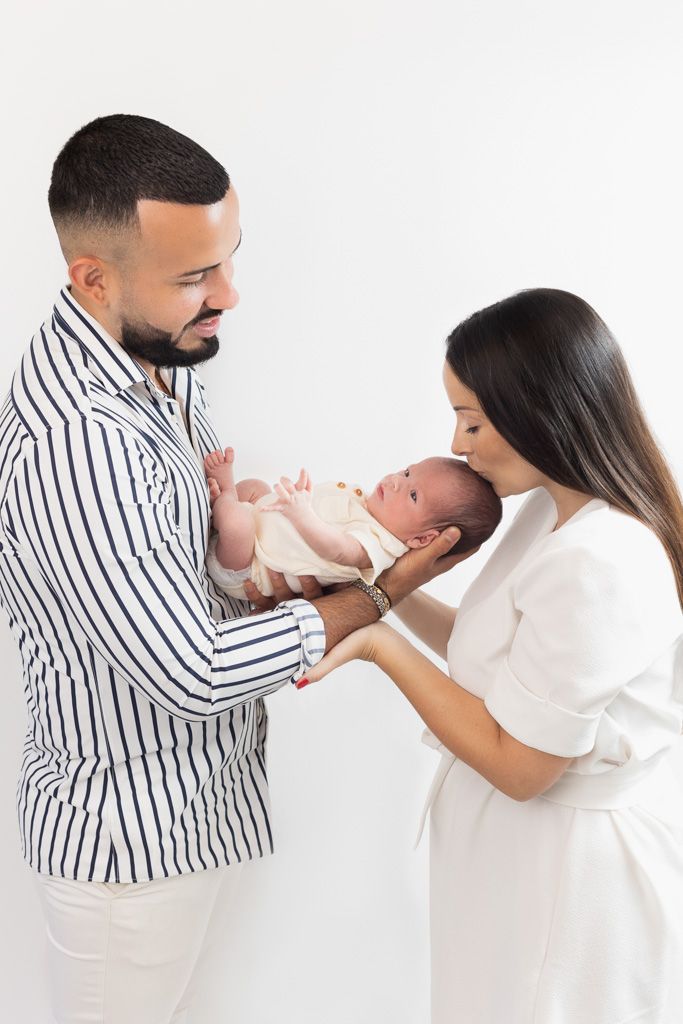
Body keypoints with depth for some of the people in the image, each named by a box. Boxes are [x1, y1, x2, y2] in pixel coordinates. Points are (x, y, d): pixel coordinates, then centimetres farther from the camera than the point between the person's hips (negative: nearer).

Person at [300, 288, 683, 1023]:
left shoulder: (598, 563, -30)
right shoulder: (554, 510, 0)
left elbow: (520, 766, -24)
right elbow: (500, 657, 4)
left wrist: (380, 646, -21)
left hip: (566, 868, -8)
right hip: (529, 834, 9)